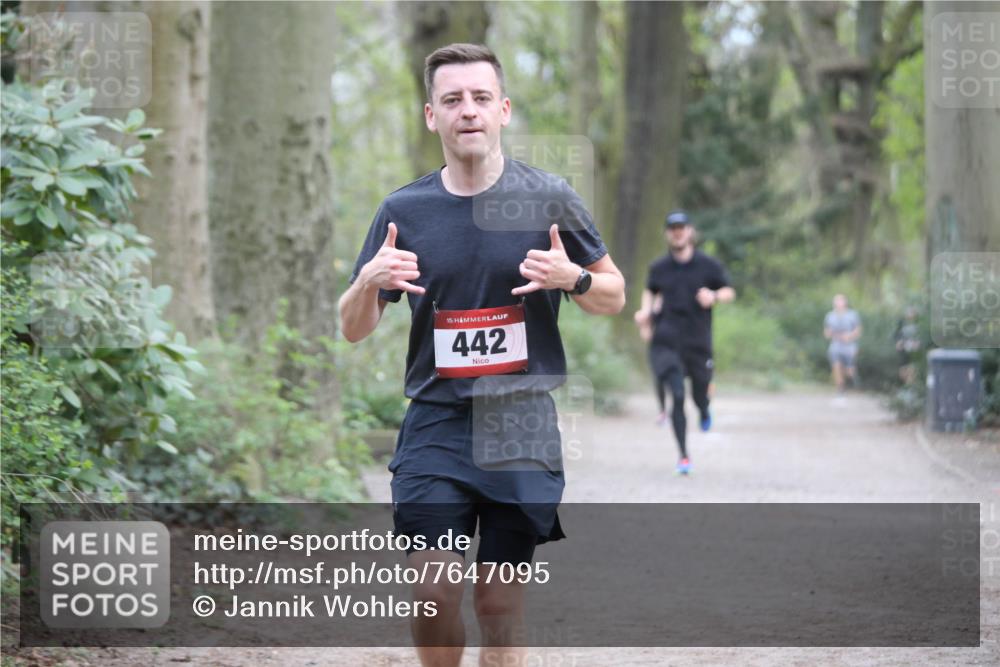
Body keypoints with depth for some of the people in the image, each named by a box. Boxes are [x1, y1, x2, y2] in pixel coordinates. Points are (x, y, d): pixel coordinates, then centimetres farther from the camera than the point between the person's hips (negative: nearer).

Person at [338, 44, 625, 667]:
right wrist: (369, 282, -13)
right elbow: (354, 329, 10)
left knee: (500, 602, 3)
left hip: (523, 425, 0)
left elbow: (615, 296, 10)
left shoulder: (549, 199, 2)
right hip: (435, 425, 0)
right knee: (433, 592, -13)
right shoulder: (403, 210, 4)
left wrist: (574, 278, -12)